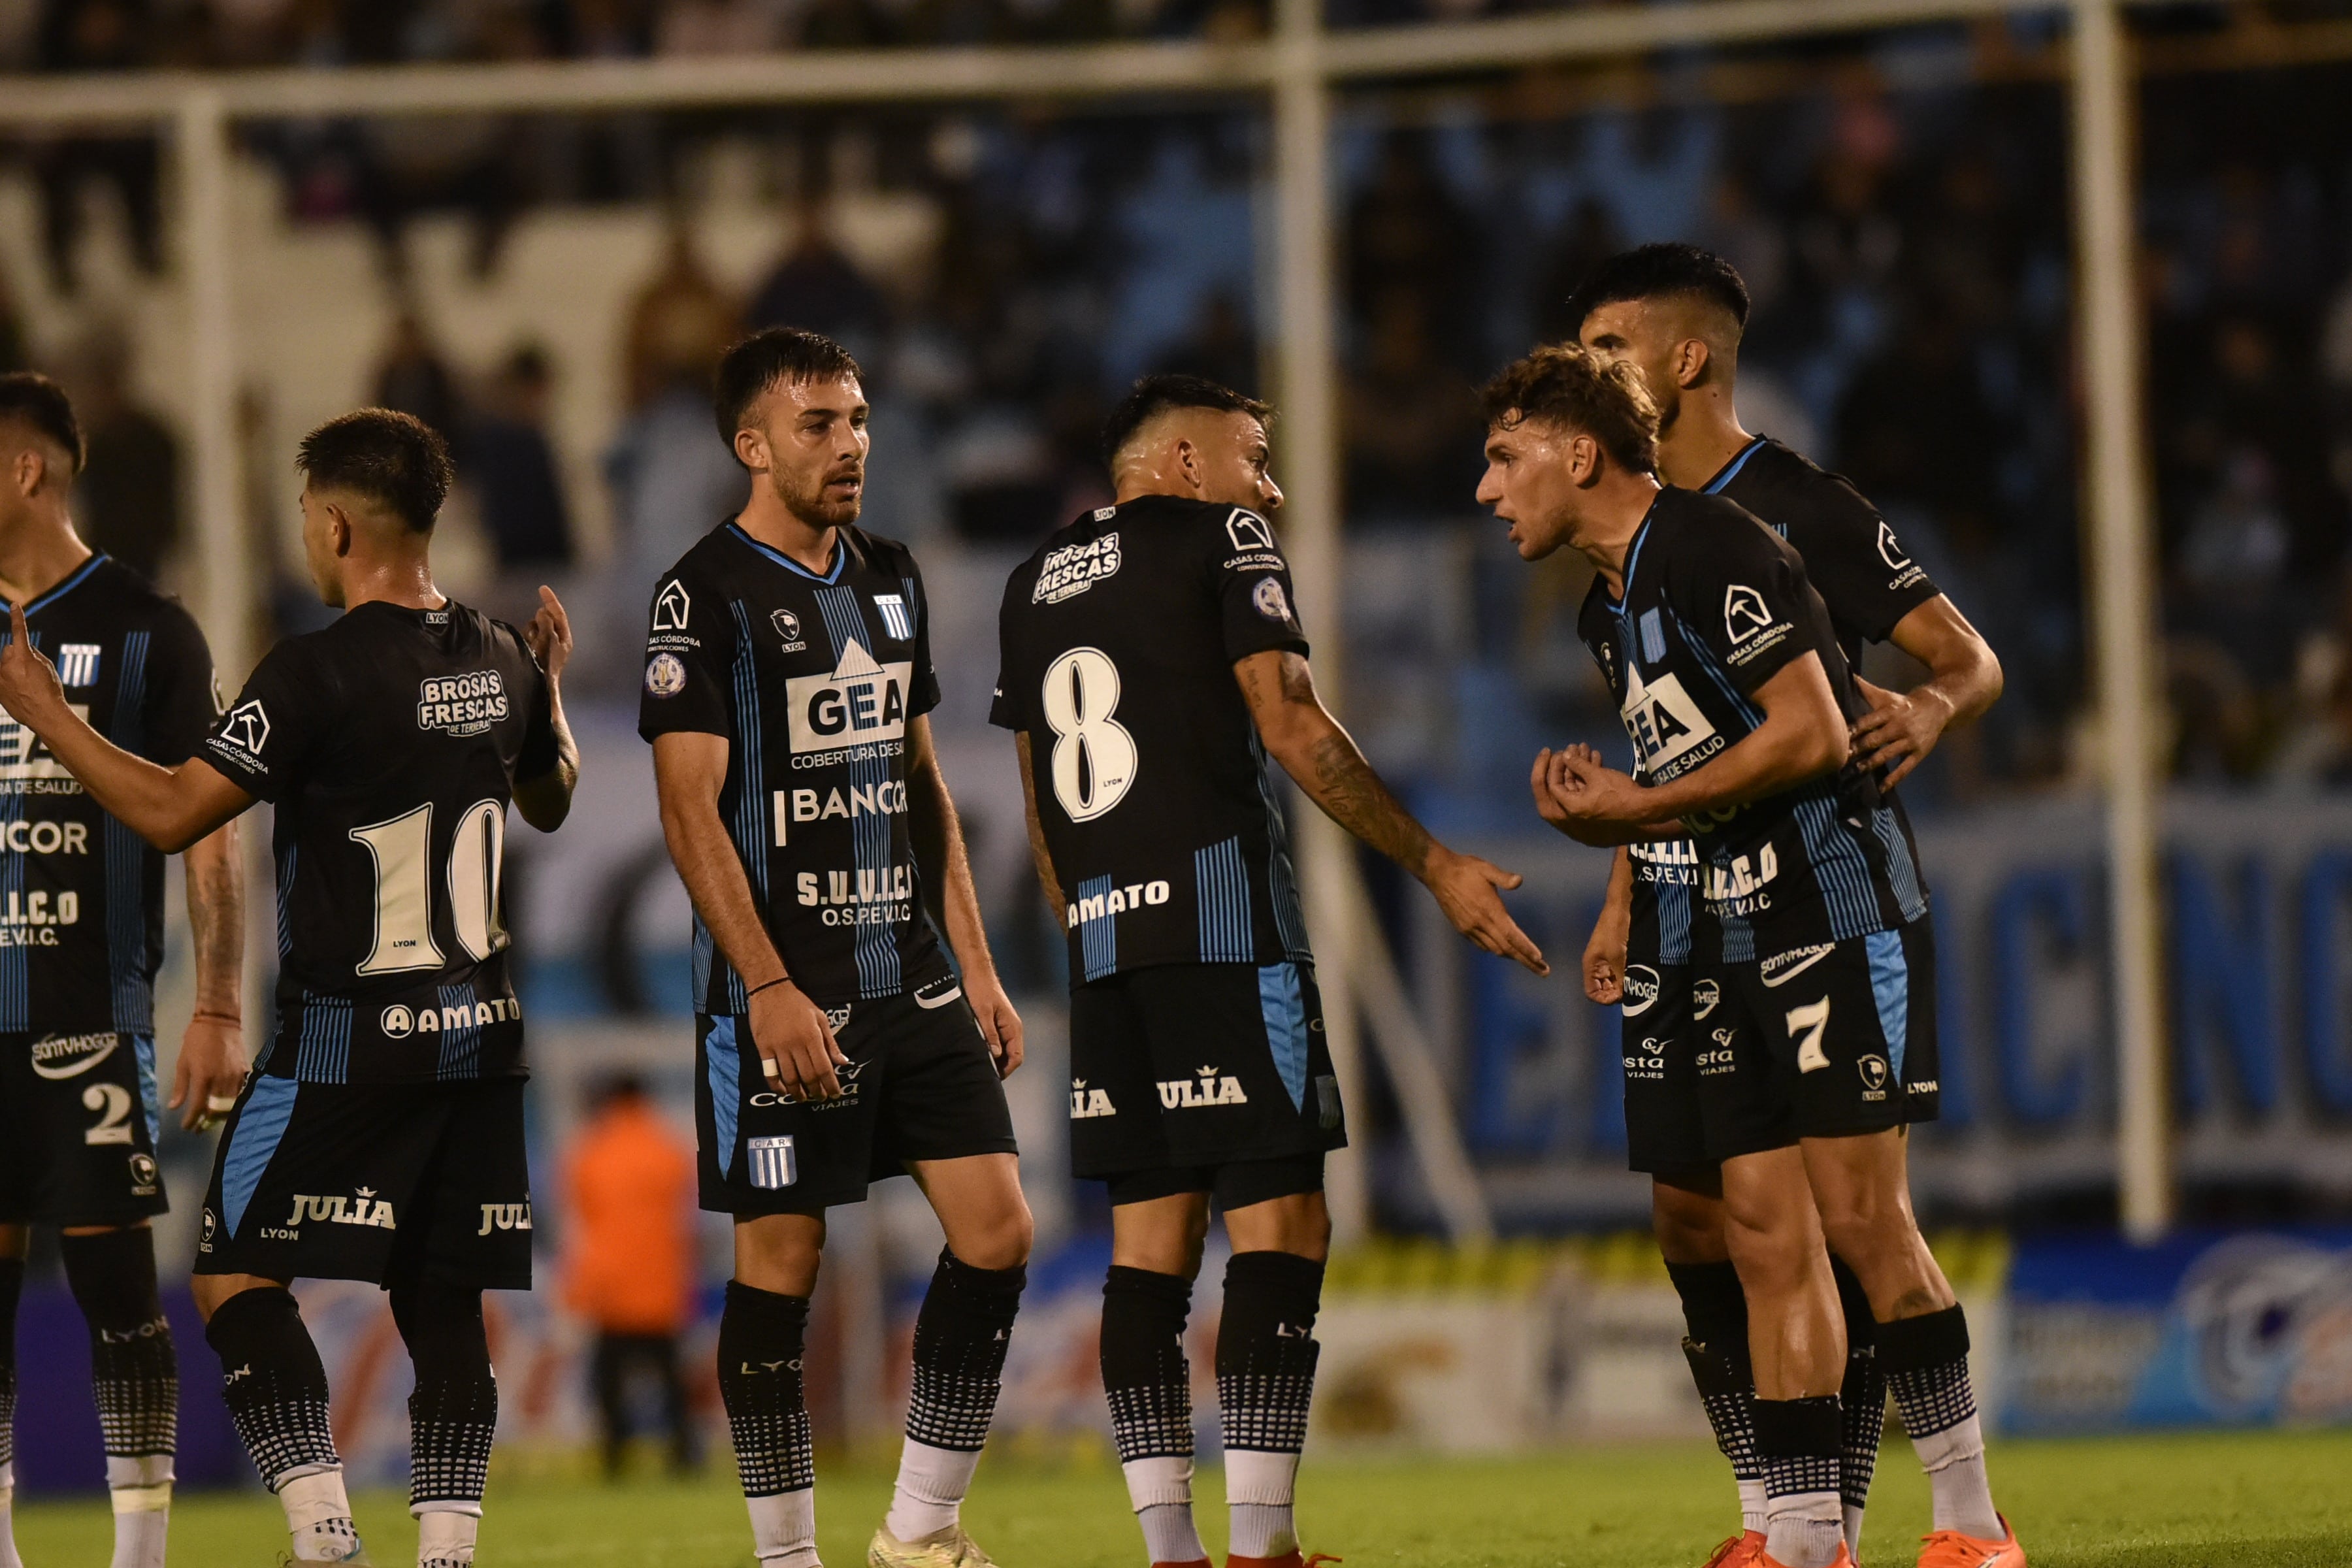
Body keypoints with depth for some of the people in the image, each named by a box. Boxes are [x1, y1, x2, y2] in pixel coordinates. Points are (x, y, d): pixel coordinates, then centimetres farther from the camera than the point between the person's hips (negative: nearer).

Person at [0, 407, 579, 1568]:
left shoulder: (318, 672, -15)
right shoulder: (501, 663, 6)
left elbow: (171, 814, -14)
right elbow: (550, 800, 25)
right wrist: (549, 691, 42)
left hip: (350, 1036, -6)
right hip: (480, 1033, 6)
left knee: (237, 1273, 1)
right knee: (445, 1298, 9)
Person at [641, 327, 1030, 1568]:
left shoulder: (890, 580, 14)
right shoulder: (707, 595, -8)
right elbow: (691, 811, -13)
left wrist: (975, 967, 14)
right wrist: (769, 988, -20)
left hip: (910, 974, 6)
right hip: (783, 992, -6)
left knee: (995, 1231, -2)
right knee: (781, 1262, -2)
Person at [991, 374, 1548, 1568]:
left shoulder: (1036, 583, 21)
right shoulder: (1222, 541, 1)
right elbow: (1290, 727, -8)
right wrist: (1435, 867, -4)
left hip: (1101, 932, 7)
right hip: (1219, 909, -7)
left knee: (1152, 1234, 7)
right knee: (1280, 1221, -8)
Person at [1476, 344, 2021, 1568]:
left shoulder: (1711, 552, -13)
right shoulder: (1607, 607, 17)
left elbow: (1812, 734, -19)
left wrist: (1642, 806, -15)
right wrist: (1598, 818, 2)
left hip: (1838, 906, -9)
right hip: (1741, 937, 9)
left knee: (1860, 1215, -12)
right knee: (1765, 1232, 3)